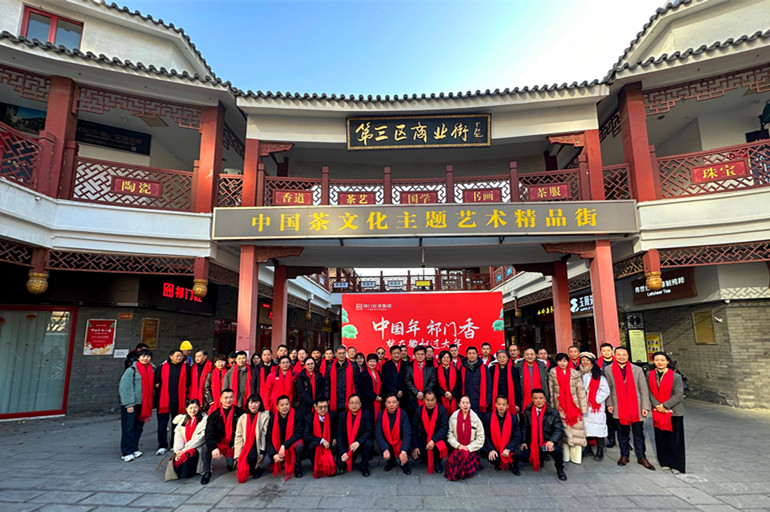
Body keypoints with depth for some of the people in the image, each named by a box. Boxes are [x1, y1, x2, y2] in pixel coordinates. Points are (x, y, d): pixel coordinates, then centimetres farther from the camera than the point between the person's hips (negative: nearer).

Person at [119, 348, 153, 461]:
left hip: (143, 404, 6)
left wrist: (149, 404, 10)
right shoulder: (131, 370, -10)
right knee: (128, 428, -3)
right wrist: (129, 404, -15)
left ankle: (134, 449, 24)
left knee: (138, 427, 12)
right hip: (130, 404, -6)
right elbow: (125, 387, -12)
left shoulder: (151, 369, 8)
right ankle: (126, 453, 3)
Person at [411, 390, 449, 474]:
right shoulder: (419, 410, -6)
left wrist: (433, 440, -29)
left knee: (438, 447, -34)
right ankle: (427, 458, 20)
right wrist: (415, 447, -11)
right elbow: (414, 429, -3)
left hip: (438, 437, -2)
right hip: (423, 438, 2)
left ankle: (437, 461, 3)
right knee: (416, 456, -19)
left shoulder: (442, 410, -12)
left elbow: (445, 428, -17)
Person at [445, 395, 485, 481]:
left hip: (471, 450, -1)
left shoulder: (475, 418, -1)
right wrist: (458, 445, -12)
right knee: (456, 456, -28)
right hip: (457, 449, 1)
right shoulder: (453, 417, 2)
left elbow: (480, 438, 0)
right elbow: (450, 434, 1)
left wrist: (468, 448, -8)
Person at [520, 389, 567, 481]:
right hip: (533, 444, 4)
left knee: (556, 449, -35)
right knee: (523, 454, -18)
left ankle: (559, 469, 1)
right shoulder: (527, 411, 1)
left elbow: (559, 430, -10)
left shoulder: (553, 412, -6)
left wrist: (552, 440, -28)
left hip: (549, 443, -4)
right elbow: (524, 428, 10)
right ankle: (540, 458, 22)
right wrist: (524, 441, 0)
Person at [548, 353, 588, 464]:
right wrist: (551, 406, 5)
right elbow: (551, 390, 6)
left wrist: (583, 407, 0)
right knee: (562, 429, 0)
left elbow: (581, 390, 3)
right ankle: (565, 455, 9)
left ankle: (576, 456, 7)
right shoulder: (552, 373, 3)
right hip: (560, 406, 0)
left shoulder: (575, 374, 2)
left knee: (576, 429, -2)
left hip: (574, 405, 0)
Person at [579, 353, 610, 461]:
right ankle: (588, 449, 20)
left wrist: (595, 400, -11)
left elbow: (605, 390, -8)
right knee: (585, 427, 7)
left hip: (596, 407, -4)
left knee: (597, 428, -2)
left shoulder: (597, 374, -5)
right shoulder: (579, 374, 8)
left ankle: (600, 451, 11)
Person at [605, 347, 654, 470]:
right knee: (622, 433, 10)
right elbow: (608, 388, 6)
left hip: (636, 407, 0)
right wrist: (609, 404, 1)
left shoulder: (637, 370, -1)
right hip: (619, 408, 0)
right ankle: (624, 455, 25)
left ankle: (641, 457, 24)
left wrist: (645, 406, -7)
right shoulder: (608, 370, 0)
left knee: (639, 434, 9)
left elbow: (644, 389, -1)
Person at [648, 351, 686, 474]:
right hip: (657, 413, 3)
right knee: (661, 439, 10)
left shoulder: (676, 376, -8)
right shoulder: (650, 376, 4)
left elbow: (679, 395, -12)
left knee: (675, 440, 2)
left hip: (674, 412, -3)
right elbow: (650, 392, 2)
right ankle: (665, 462, 24)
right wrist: (657, 405, -13)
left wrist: (664, 406, -15)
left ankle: (677, 465, 15)